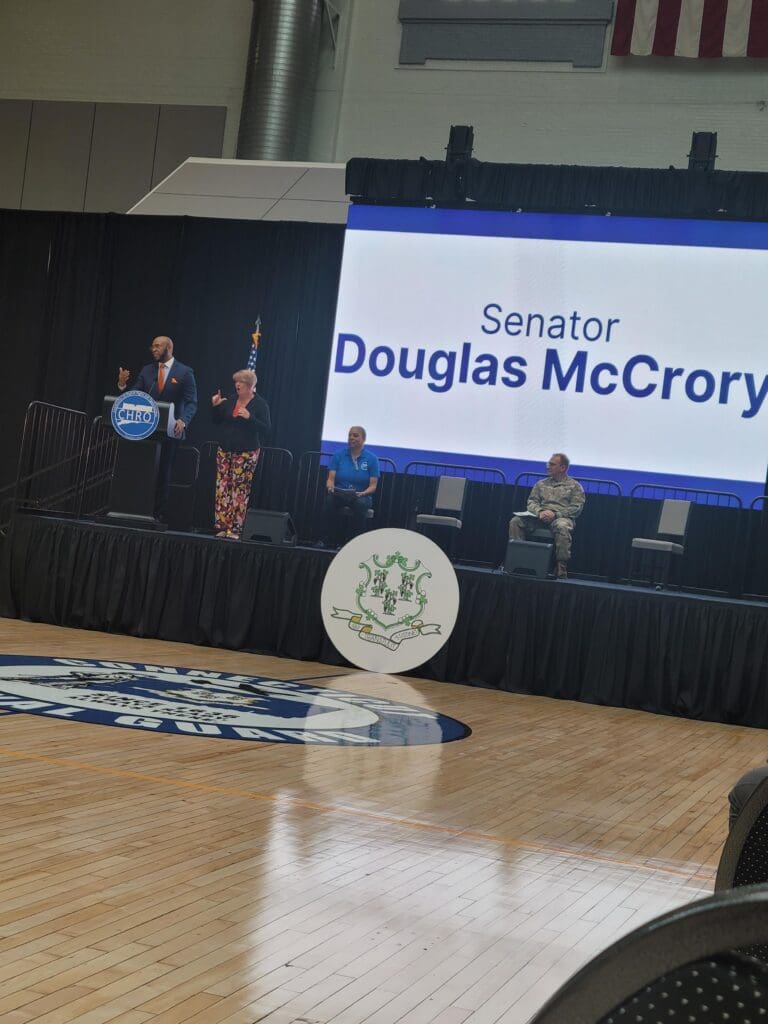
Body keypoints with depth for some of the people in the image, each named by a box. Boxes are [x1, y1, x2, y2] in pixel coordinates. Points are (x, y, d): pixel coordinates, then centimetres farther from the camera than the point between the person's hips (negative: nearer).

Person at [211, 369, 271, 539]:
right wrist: (215, 406, 0)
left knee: (240, 490, -7)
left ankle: (235, 528, -4)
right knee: (222, 487, 1)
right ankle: (222, 526, 5)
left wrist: (249, 417, -22)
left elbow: (266, 428, -10)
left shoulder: (260, 404, -4)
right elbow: (216, 420, 18)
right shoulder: (230, 402, 10)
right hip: (225, 451, 5)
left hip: (246, 453, -5)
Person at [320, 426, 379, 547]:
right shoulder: (339, 455, 5)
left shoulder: (371, 459, 1)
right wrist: (331, 487, -23)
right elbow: (330, 479, 1)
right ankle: (327, 541, -29)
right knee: (329, 500, -34)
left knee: (360, 504, -37)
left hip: (361, 496, -1)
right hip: (339, 494, 1)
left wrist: (362, 493, -23)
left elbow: (373, 485, -2)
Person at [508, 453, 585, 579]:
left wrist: (555, 513, -14)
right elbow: (531, 502, 15)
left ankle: (562, 567, -37)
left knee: (562, 526, -41)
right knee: (515, 521, -21)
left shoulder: (574, 486, 10)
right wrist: (540, 512, -9)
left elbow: (576, 508, -1)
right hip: (540, 517, 4)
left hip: (561, 517, -4)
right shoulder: (541, 484, 23)